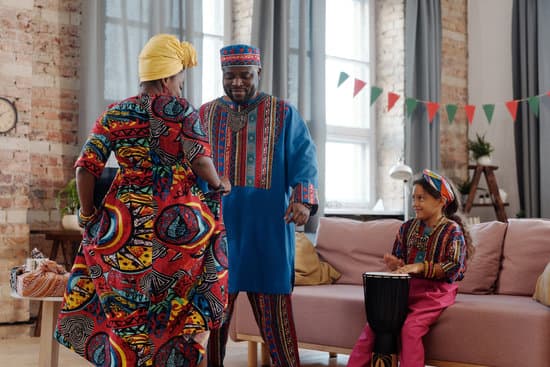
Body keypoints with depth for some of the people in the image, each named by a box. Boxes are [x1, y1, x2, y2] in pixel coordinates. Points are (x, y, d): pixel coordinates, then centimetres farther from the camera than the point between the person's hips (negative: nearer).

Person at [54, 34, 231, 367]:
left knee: (128, 313, 15)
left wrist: (88, 217, 10)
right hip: (179, 226, -3)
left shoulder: (114, 115, 7)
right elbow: (201, 161, -15)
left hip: (126, 225, 3)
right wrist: (219, 184, 4)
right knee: (188, 312, 14)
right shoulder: (181, 110, -3)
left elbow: (86, 168, 0)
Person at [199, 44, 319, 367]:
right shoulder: (205, 115, 12)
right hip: (217, 227, 2)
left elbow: (304, 160, -3)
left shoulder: (284, 114, 5)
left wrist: (304, 199, -19)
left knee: (273, 305, -1)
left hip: (267, 228, -2)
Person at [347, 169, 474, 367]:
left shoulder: (452, 231, -6)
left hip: (436, 291, -5)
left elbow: (454, 268, -15)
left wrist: (421, 267, -25)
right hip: (407, 286, 5)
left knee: (410, 328, -27)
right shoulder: (407, 228, 11)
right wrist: (396, 264, -7)